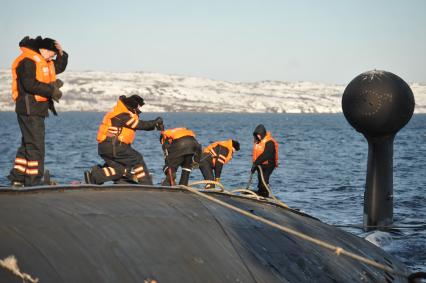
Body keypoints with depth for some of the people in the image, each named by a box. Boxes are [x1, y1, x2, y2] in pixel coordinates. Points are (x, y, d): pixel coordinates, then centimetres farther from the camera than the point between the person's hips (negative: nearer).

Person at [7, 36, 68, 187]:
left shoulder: (42, 61, 19)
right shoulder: (27, 61, -12)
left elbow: (59, 67, 28)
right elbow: (30, 85, -22)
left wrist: (61, 53, 9)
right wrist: (51, 90, -17)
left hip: (38, 109, 11)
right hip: (29, 108, -11)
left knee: (28, 143, 13)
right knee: (36, 145, -9)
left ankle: (17, 177, 18)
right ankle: (33, 180, -7)